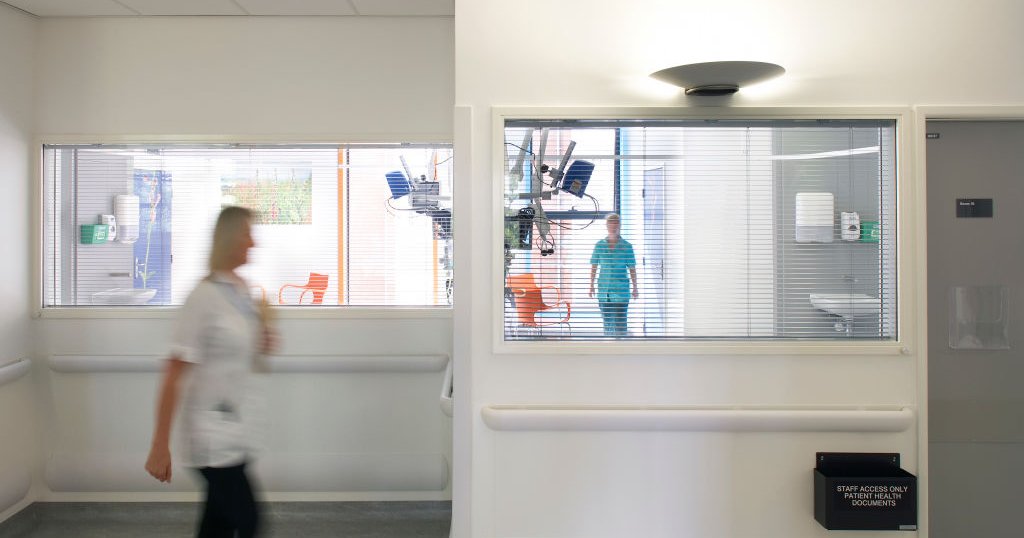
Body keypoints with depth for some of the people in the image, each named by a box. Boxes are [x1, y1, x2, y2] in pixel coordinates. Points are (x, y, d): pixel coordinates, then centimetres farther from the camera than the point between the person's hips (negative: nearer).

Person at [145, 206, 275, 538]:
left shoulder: (243, 293, 7)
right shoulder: (205, 296, -15)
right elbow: (174, 373, -16)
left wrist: (265, 342, -5)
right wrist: (160, 445, -16)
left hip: (237, 433, 7)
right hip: (213, 436, -7)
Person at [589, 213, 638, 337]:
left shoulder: (626, 246, -1)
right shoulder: (599, 245, 4)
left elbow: (632, 269, 2)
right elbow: (594, 266, 10)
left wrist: (635, 287, 3)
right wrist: (591, 285, 7)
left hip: (621, 290, -3)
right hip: (604, 290, 3)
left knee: (620, 322, -6)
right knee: (607, 321, 11)